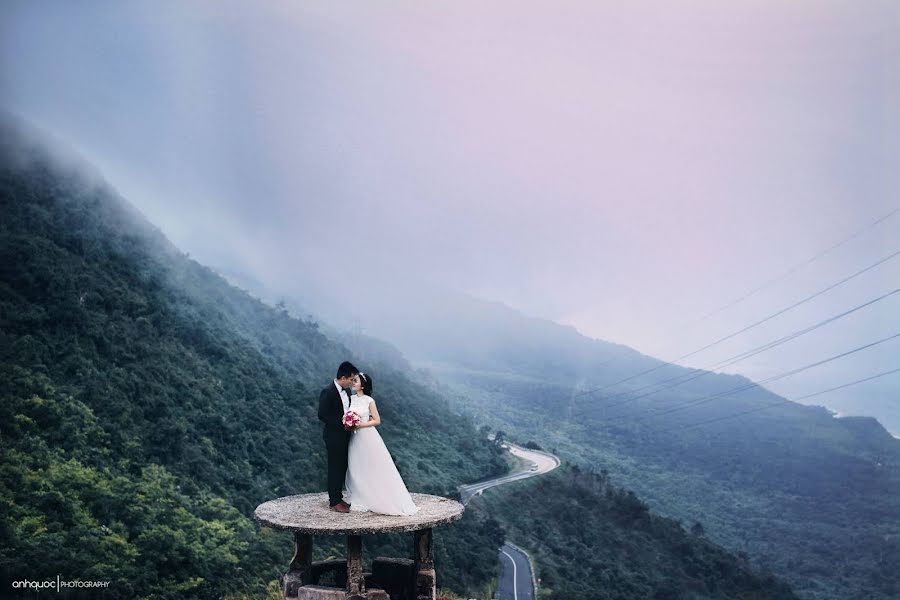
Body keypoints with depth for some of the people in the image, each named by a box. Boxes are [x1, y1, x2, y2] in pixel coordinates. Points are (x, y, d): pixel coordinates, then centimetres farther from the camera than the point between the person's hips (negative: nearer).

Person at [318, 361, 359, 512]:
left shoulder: (345, 392, 8)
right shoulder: (328, 392, -17)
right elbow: (322, 415, -19)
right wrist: (342, 424, -20)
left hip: (344, 436, 8)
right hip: (333, 436, -8)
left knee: (342, 467, 13)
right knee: (335, 468, -1)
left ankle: (338, 498, 24)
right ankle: (334, 502, 8)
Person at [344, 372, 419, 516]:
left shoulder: (369, 401, -7)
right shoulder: (351, 399, 6)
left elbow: (377, 420, -5)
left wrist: (360, 425, -15)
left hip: (368, 437, -5)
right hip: (355, 439, 5)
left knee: (373, 469, 0)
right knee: (357, 470, 7)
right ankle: (361, 502, 16)